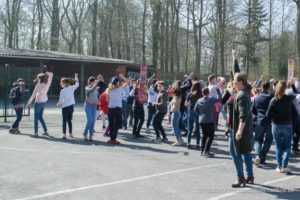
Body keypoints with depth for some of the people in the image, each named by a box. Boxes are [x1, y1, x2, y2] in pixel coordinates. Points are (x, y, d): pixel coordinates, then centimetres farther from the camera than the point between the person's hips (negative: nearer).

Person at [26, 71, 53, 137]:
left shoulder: (38, 86, -16)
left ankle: (36, 133, 0)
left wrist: (29, 103, -8)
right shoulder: (47, 84, -1)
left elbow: (33, 95, -13)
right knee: (40, 117, 17)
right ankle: (46, 131, 14)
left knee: (36, 117, 2)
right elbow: (51, 74, 14)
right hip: (44, 102, 6)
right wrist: (47, 73, -2)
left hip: (38, 102, -6)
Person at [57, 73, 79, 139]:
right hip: (71, 106, 5)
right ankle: (70, 134, 21)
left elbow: (61, 100, -14)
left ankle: (64, 134, -4)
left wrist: (59, 104, 6)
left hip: (65, 107, -5)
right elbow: (77, 84, 19)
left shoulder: (62, 91, -15)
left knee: (64, 121, 0)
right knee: (69, 120, 15)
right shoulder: (71, 88, 0)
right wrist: (76, 77, 30)